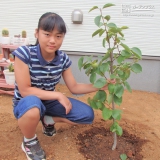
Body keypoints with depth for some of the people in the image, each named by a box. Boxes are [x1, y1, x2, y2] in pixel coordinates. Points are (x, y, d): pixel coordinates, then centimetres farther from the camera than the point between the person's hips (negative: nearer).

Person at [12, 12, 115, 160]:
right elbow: (25, 91, -25)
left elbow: (74, 87, -3)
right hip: (26, 103, -4)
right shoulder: (24, 53, -25)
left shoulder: (63, 58, -11)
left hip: (50, 101, 5)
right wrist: (58, 95, -25)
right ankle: (29, 142, -6)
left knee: (87, 115, -8)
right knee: (33, 107, -42)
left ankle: (48, 120, 15)